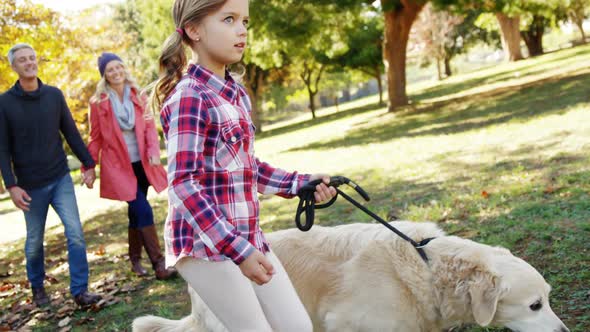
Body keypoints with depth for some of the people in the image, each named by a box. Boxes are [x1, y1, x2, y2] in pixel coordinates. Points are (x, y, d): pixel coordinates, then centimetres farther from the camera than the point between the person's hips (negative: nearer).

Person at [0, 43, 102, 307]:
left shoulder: (54, 95, 2)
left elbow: (71, 133, 7)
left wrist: (88, 164, 3)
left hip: (61, 179, 2)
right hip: (31, 186, -1)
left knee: (75, 233, -6)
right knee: (34, 241, 10)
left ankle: (80, 290, 1)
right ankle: (37, 288, 30)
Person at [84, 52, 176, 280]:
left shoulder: (137, 97, 4)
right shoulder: (99, 103, -4)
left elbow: (149, 126, 2)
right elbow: (95, 138, 2)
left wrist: (154, 152, -14)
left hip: (141, 163, 4)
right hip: (118, 166, -4)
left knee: (136, 213, 14)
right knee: (143, 211, -12)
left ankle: (135, 259, 30)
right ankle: (159, 265, -8)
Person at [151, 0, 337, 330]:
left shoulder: (239, 94, 11)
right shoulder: (189, 97, -15)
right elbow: (182, 184, -22)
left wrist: (301, 183, 9)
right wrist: (237, 249, -26)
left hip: (247, 236, 8)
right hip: (206, 241, -8)